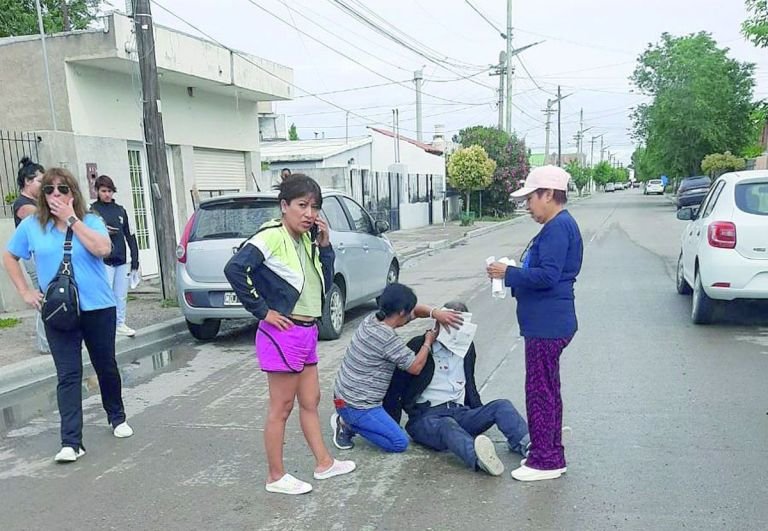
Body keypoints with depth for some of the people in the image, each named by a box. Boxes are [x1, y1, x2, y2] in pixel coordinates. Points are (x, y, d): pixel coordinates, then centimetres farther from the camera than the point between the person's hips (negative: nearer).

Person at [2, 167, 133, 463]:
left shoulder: (91, 222, -1)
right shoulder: (31, 225, 3)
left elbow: (102, 248, -21)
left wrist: (71, 219, -18)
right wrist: (25, 291, 4)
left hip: (98, 309, 0)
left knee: (106, 367, 13)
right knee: (68, 375, -3)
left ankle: (117, 417, 34)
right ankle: (71, 442, -1)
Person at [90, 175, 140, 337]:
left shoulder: (120, 210, 12)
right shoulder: (93, 210, 1)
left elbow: (130, 235, 12)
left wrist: (135, 257, 6)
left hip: (122, 261, 4)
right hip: (104, 261, -4)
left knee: (121, 296, 9)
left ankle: (120, 324, 19)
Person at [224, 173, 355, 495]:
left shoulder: (305, 241, 9)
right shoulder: (271, 237, -16)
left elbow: (325, 283, 10)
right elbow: (234, 269, -28)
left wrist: (325, 245, 0)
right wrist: (262, 311, -21)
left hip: (307, 332, 9)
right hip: (283, 334, -8)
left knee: (310, 401, 19)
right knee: (281, 408, 4)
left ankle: (324, 463, 33)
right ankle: (276, 477, 19)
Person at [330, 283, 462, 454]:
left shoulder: (372, 319, 3)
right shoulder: (388, 339, -24)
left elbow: (415, 310, 12)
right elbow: (415, 367, -13)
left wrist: (435, 313, -5)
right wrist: (428, 342, 0)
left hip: (343, 394, 9)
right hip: (357, 406, -9)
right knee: (400, 443, -4)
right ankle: (348, 425, -1)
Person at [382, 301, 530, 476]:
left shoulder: (467, 347, 15)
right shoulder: (419, 346, -2)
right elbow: (395, 389, -1)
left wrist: (480, 414, 15)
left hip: (461, 413, 6)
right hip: (427, 417, -6)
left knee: (502, 405, -16)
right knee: (447, 426, -38)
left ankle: (525, 444, -39)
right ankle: (478, 459, -65)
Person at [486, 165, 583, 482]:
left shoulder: (558, 227, -17)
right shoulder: (557, 226, 16)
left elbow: (548, 276, -24)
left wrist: (508, 273, -15)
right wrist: (514, 273, 11)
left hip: (547, 326, -11)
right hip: (546, 324, 11)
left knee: (540, 391, -2)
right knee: (547, 390, 17)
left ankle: (544, 461, 10)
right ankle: (551, 455, 29)